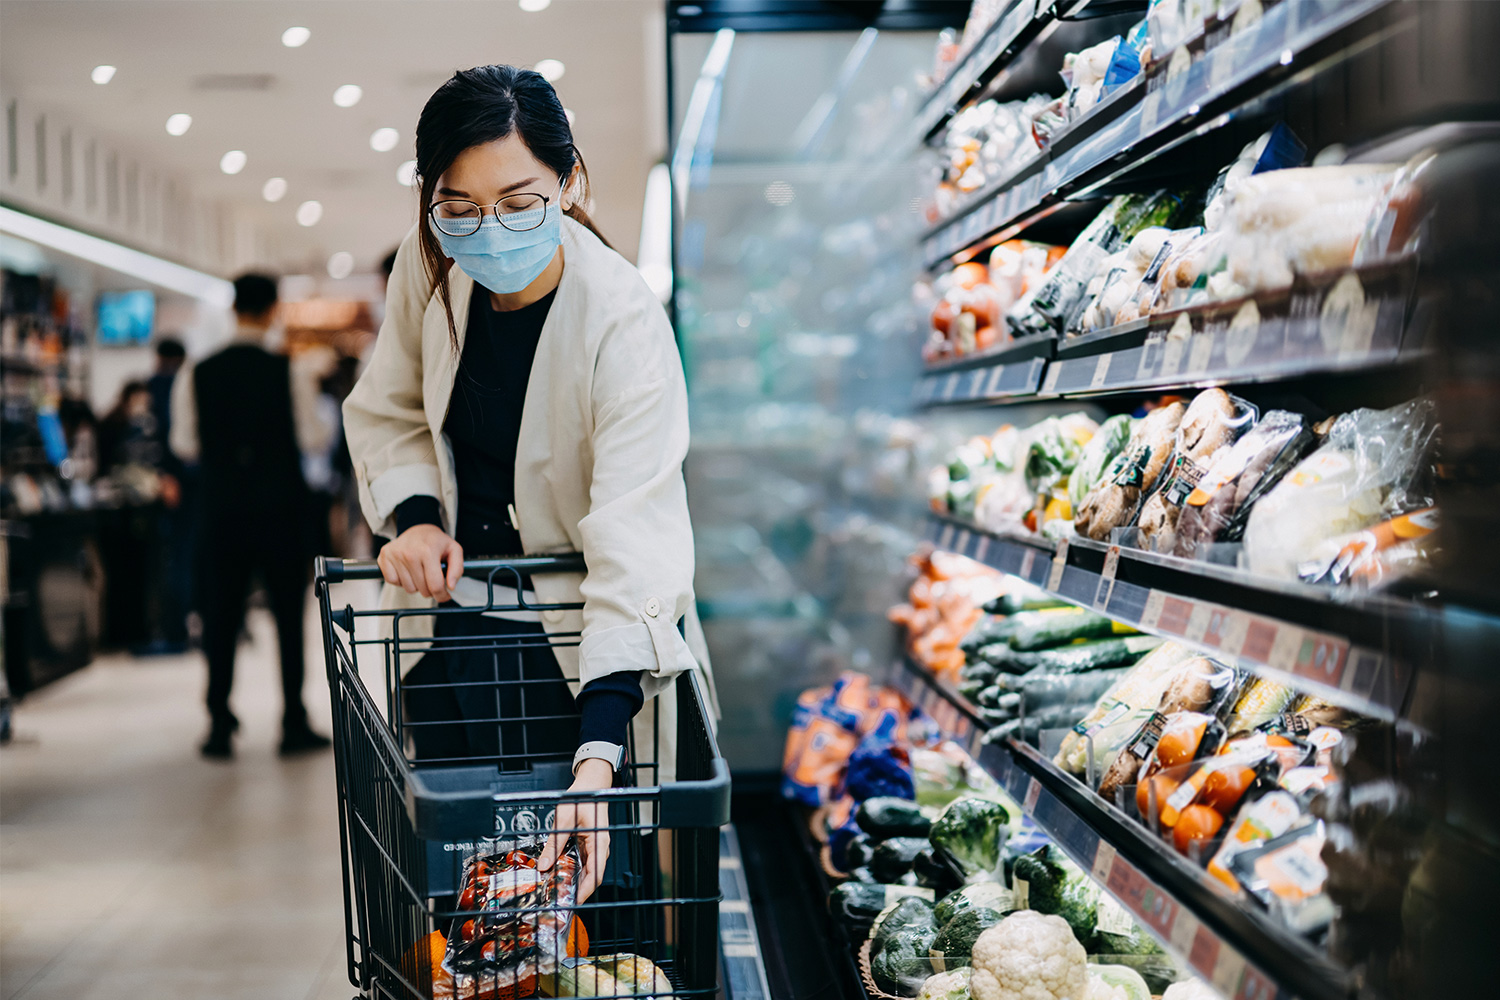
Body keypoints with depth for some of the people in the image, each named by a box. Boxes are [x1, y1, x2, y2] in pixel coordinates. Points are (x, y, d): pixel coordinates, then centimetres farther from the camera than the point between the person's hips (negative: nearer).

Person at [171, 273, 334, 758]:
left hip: (220, 506, 2)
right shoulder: (290, 371, -8)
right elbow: (314, 438, -7)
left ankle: (220, 729, 8)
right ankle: (294, 726, 10)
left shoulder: (197, 375, -2)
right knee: (289, 615, 8)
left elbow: (184, 444, 1)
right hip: (279, 504, -2)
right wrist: (311, 395, 10)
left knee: (220, 618, 8)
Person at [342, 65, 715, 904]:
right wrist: (412, 513, -11)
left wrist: (597, 755, -42)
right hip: (453, 607, 4)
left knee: (579, 864, -9)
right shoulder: (429, 269, -9)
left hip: (575, 636, -4)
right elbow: (387, 409, 10)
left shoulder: (625, 322, -26)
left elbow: (634, 539, -33)